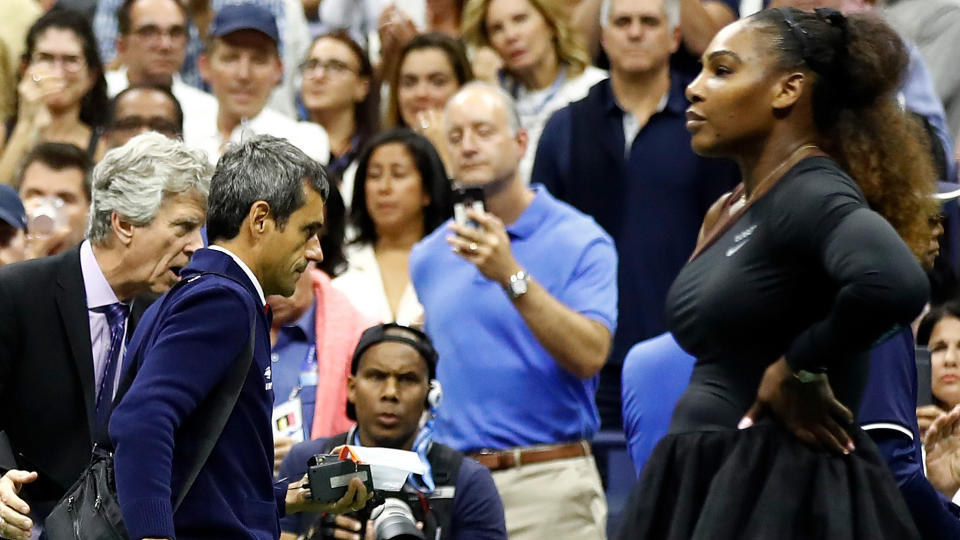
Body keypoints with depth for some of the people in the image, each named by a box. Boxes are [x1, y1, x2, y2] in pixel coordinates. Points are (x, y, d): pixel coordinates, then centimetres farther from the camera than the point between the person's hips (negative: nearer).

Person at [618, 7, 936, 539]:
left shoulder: (812, 193, -13)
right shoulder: (734, 209, 14)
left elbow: (894, 283, -33)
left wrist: (798, 370, -21)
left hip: (781, 496, -9)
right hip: (710, 486, 9)